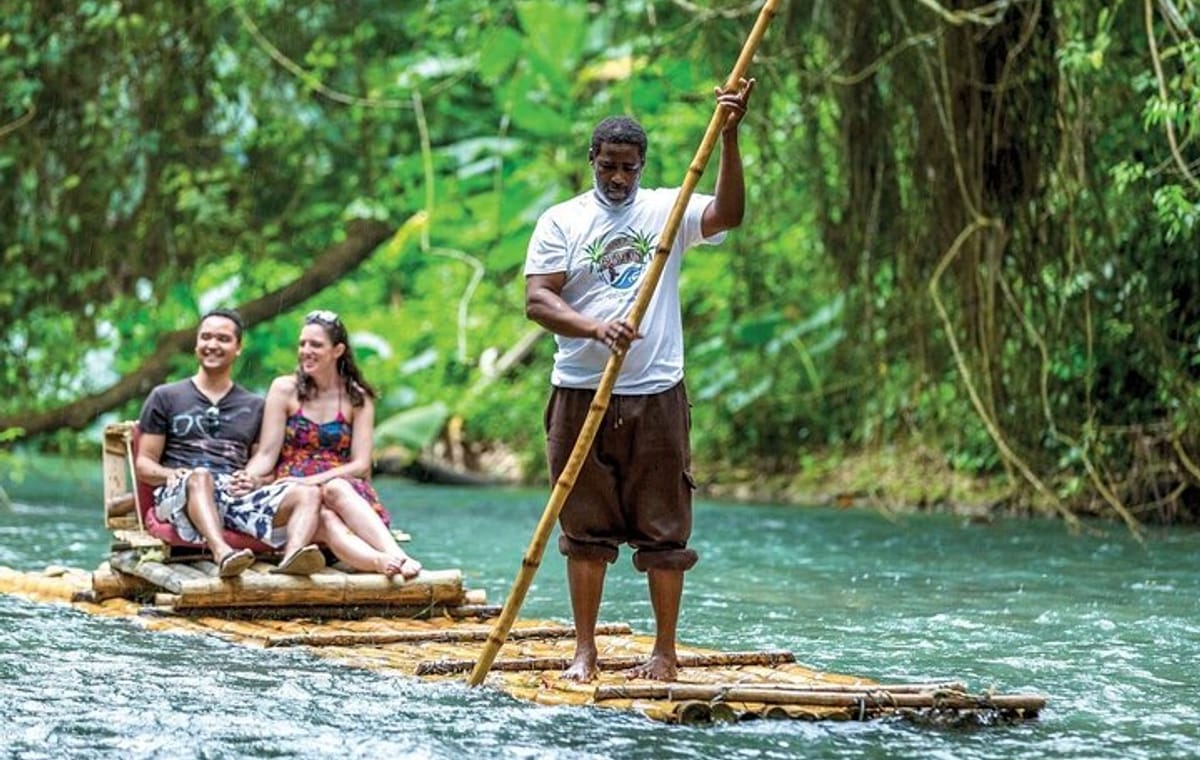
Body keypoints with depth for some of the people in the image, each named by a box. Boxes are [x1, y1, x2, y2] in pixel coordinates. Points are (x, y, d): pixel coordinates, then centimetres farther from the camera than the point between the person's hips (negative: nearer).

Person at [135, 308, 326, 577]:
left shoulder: (255, 406, 26)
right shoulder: (165, 397, 19)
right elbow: (143, 463, 13)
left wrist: (252, 480, -4)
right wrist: (171, 474, -10)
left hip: (238, 498, 3)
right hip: (180, 496, -3)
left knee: (308, 494, -24)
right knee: (200, 476, -39)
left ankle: (292, 555, -57)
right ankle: (222, 554, -66)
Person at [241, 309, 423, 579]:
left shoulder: (358, 398, 10)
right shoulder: (285, 389, 8)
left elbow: (361, 465, 1)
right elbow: (267, 455, 2)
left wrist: (315, 480, -15)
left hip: (343, 488, 1)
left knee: (336, 489, -37)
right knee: (326, 520, -36)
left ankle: (395, 555, -56)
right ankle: (384, 562, -65)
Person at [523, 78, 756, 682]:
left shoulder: (668, 211, 6)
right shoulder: (562, 221, 4)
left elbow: (728, 213, -13)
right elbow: (537, 299, -5)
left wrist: (728, 138, -24)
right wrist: (596, 328, -22)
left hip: (656, 396, 0)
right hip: (581, 395, 0)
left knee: (663, 530, 2)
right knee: (586, 529, 5)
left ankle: (665, 652, 9)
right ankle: (584, 651, 12)